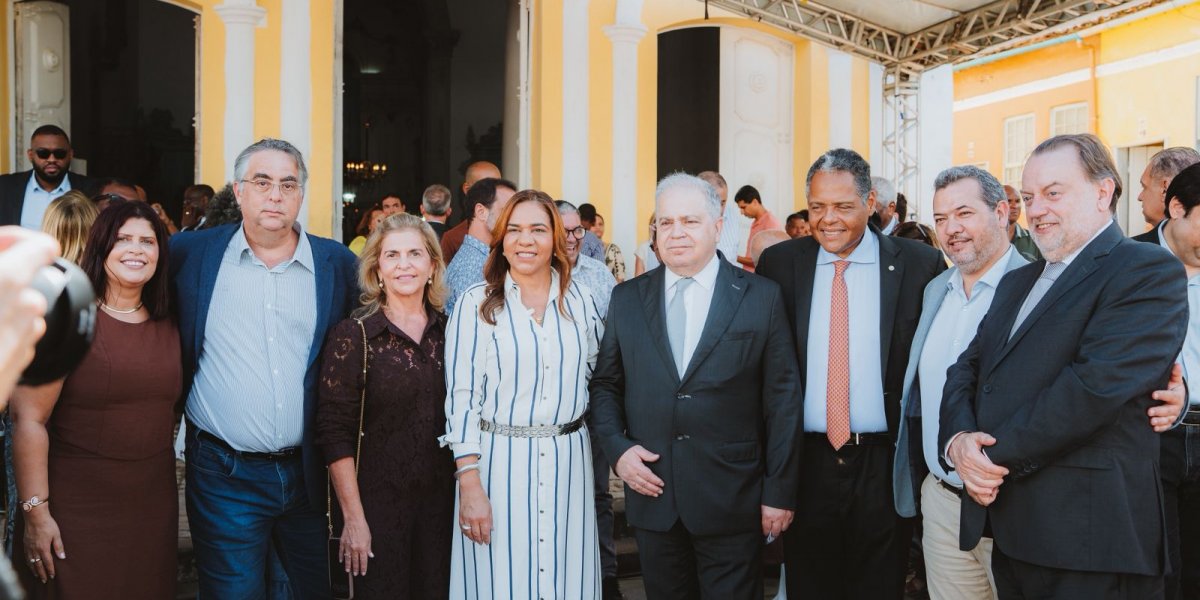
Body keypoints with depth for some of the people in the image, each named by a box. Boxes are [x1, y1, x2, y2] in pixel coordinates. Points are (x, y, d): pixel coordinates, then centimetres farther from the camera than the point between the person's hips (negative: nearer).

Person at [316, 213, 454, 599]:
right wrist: (354, 518, -14)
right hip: (377, 500, -4)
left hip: (441, 497, 4)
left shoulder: (447, 331, 2)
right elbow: (335, 433, -11)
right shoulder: (353, 335, -10)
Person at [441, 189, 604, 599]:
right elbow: (461, 396, -7)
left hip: (568, 461, 3)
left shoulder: (579, 301, 5)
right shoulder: (477, 303, -4)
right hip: (498, 461, -3)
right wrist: (470, 484, -12)